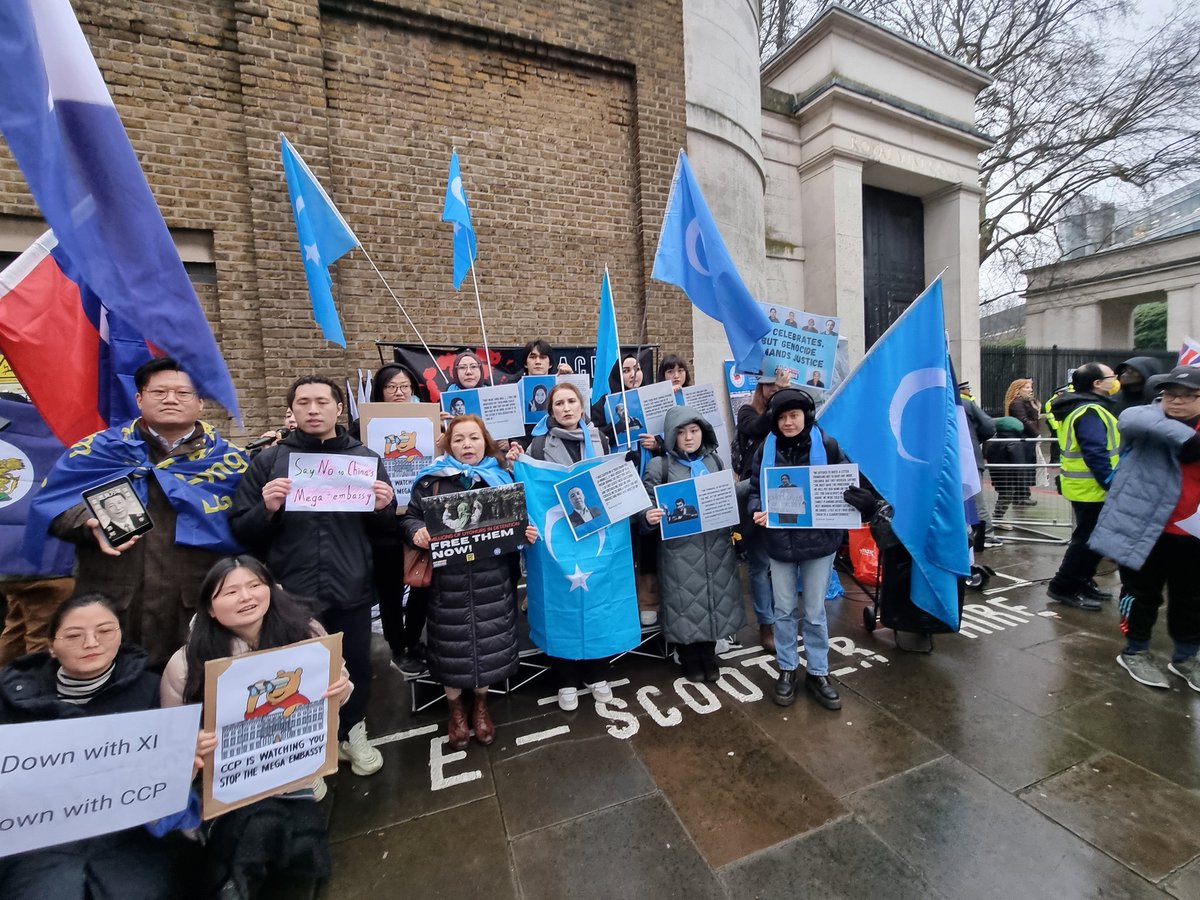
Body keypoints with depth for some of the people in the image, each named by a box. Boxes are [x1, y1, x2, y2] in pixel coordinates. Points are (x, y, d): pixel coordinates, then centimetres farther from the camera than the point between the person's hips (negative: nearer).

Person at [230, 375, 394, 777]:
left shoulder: (366, 459, 4)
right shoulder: (268, 460, 2)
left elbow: (384, 530, 6)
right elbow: (240, 530, 0)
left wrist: (384, 508, -15)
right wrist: (267, 509, -20)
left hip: (351, 591, 1)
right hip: (291, 593, 0)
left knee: (356, 666, 15)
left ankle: (352, 733, 41)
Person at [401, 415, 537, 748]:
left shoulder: (502, 477, 5)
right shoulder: (431, 480, 1)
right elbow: (409, 517, 4)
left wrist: (528, 533, -7)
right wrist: (417, 532, -16)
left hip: (492, 579, 1)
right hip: (448, 579, -1)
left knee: (489, 642, 11)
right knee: (451, 644, 10)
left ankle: (481, 705, 38)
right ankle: (455, 709, 37)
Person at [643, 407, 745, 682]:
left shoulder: (715, 460, 5)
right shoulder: (659, 465, -7)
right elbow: (645, 502, -8)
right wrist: (648, 516, -28)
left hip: (716, 544, 4)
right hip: (681, 548, -4)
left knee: (716, 596, 14)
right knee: (686, 601, 6)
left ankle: (709, 655, 37)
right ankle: (689, 658, 31)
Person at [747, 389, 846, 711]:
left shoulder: (826, 445, -5)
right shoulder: (766, 449, -1)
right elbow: (755, 489, 3)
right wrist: (757, 511, -17)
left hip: (819, 539, -1)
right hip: (780, 540, 1)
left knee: (815, 612, 11)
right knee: (784, 609, 13)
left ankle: (818, 673, 30)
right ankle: (787, 669, 32)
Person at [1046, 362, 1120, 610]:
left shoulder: (1082, 407, 13)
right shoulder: (1090, 411, -19)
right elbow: (1096, 455, -24)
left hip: (1086, 487, 10)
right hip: (1092, 488, -10)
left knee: (1089, 538, 17)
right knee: (1087, 540, -2)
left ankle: (1081, 583, 27)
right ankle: (1063, 587, 6)